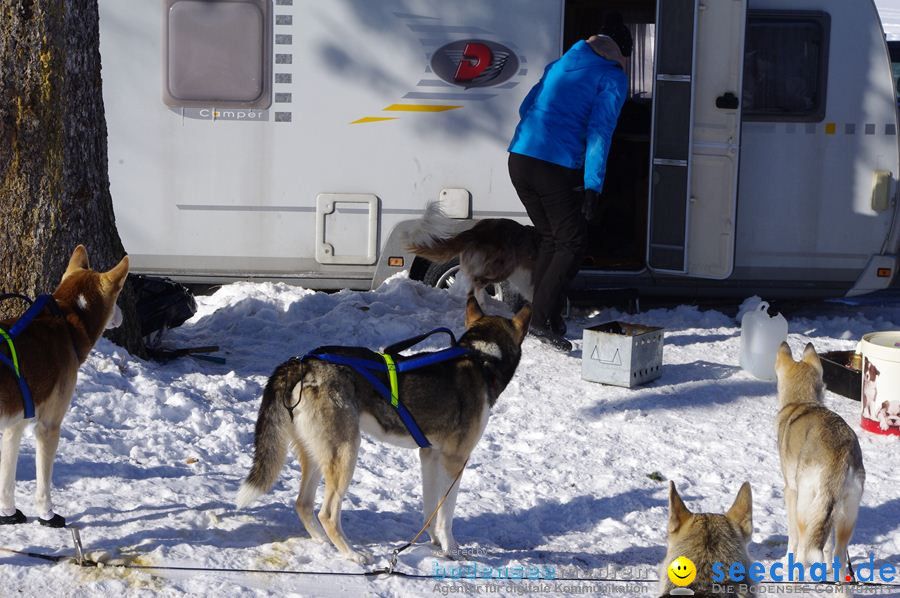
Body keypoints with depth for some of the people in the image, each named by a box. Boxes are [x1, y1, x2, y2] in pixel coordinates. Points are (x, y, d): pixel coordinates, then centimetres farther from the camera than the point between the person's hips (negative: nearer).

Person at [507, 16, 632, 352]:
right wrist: (593, 186, -12)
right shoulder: (613, 78, 3)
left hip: (520, 159, 7)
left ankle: (541, 316, 18)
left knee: (551, 239, 20)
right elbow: (600, 131, -8)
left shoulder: (561, 64, 23)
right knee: (571, 245, 2)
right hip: (558, 167, -7)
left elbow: (526, 108, 26)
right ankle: (542, 319, -10)